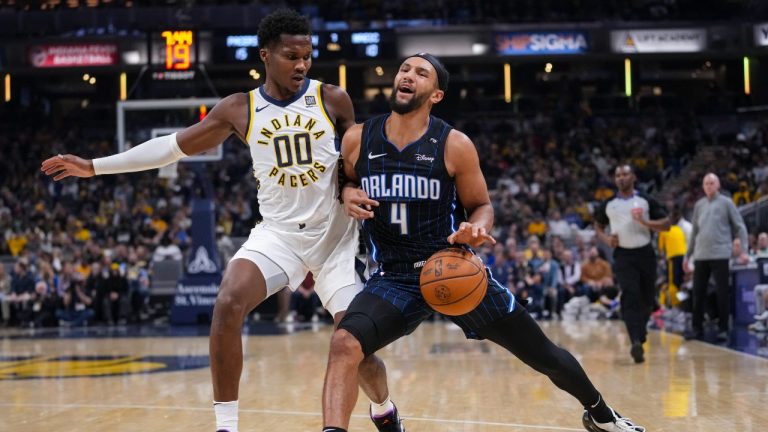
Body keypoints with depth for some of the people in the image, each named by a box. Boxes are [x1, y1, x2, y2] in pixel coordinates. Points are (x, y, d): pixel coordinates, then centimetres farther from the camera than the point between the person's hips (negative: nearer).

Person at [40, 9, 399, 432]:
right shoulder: (239, 109, -2)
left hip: (334, 234, -1)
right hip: (277, 231, 1)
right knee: (228, 303, -25)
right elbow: (174, 146, 5)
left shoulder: (332, 100, -7)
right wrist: (94, 166, 5)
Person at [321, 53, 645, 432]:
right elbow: (344, 182, 14)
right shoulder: (357, 140, -5)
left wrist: (475, 229, -22)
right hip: (395, 277, 1)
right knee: (344, 344, -30)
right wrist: (347, 194, -10)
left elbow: (482, 206, 2)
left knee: (544, 356, 10)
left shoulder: (454, 146, -10)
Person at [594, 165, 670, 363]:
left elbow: (666, 224, 0)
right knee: (630, 297, -17)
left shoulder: (646, 201, 1)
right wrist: (606, 238, 0)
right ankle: (636, 342, -28)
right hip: (623, 255, -1)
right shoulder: (608, 204, 6)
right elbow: (598, 225, 20)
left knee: (647, 299, 9)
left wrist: (645, 222, -16)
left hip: (645, 253, 1)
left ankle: (639, 335, 34)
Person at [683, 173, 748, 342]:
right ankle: (697, 328, 14)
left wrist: (744, 250, -10)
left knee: (722, 293, -3)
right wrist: (688, 255, 18)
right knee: (698, 293, 5)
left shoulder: (726, 203, 2)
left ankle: (723, 329, 4)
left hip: (720, 254, -4)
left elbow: (740, 227, 1)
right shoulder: (699, 205, 14)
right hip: (701, 256, 4)